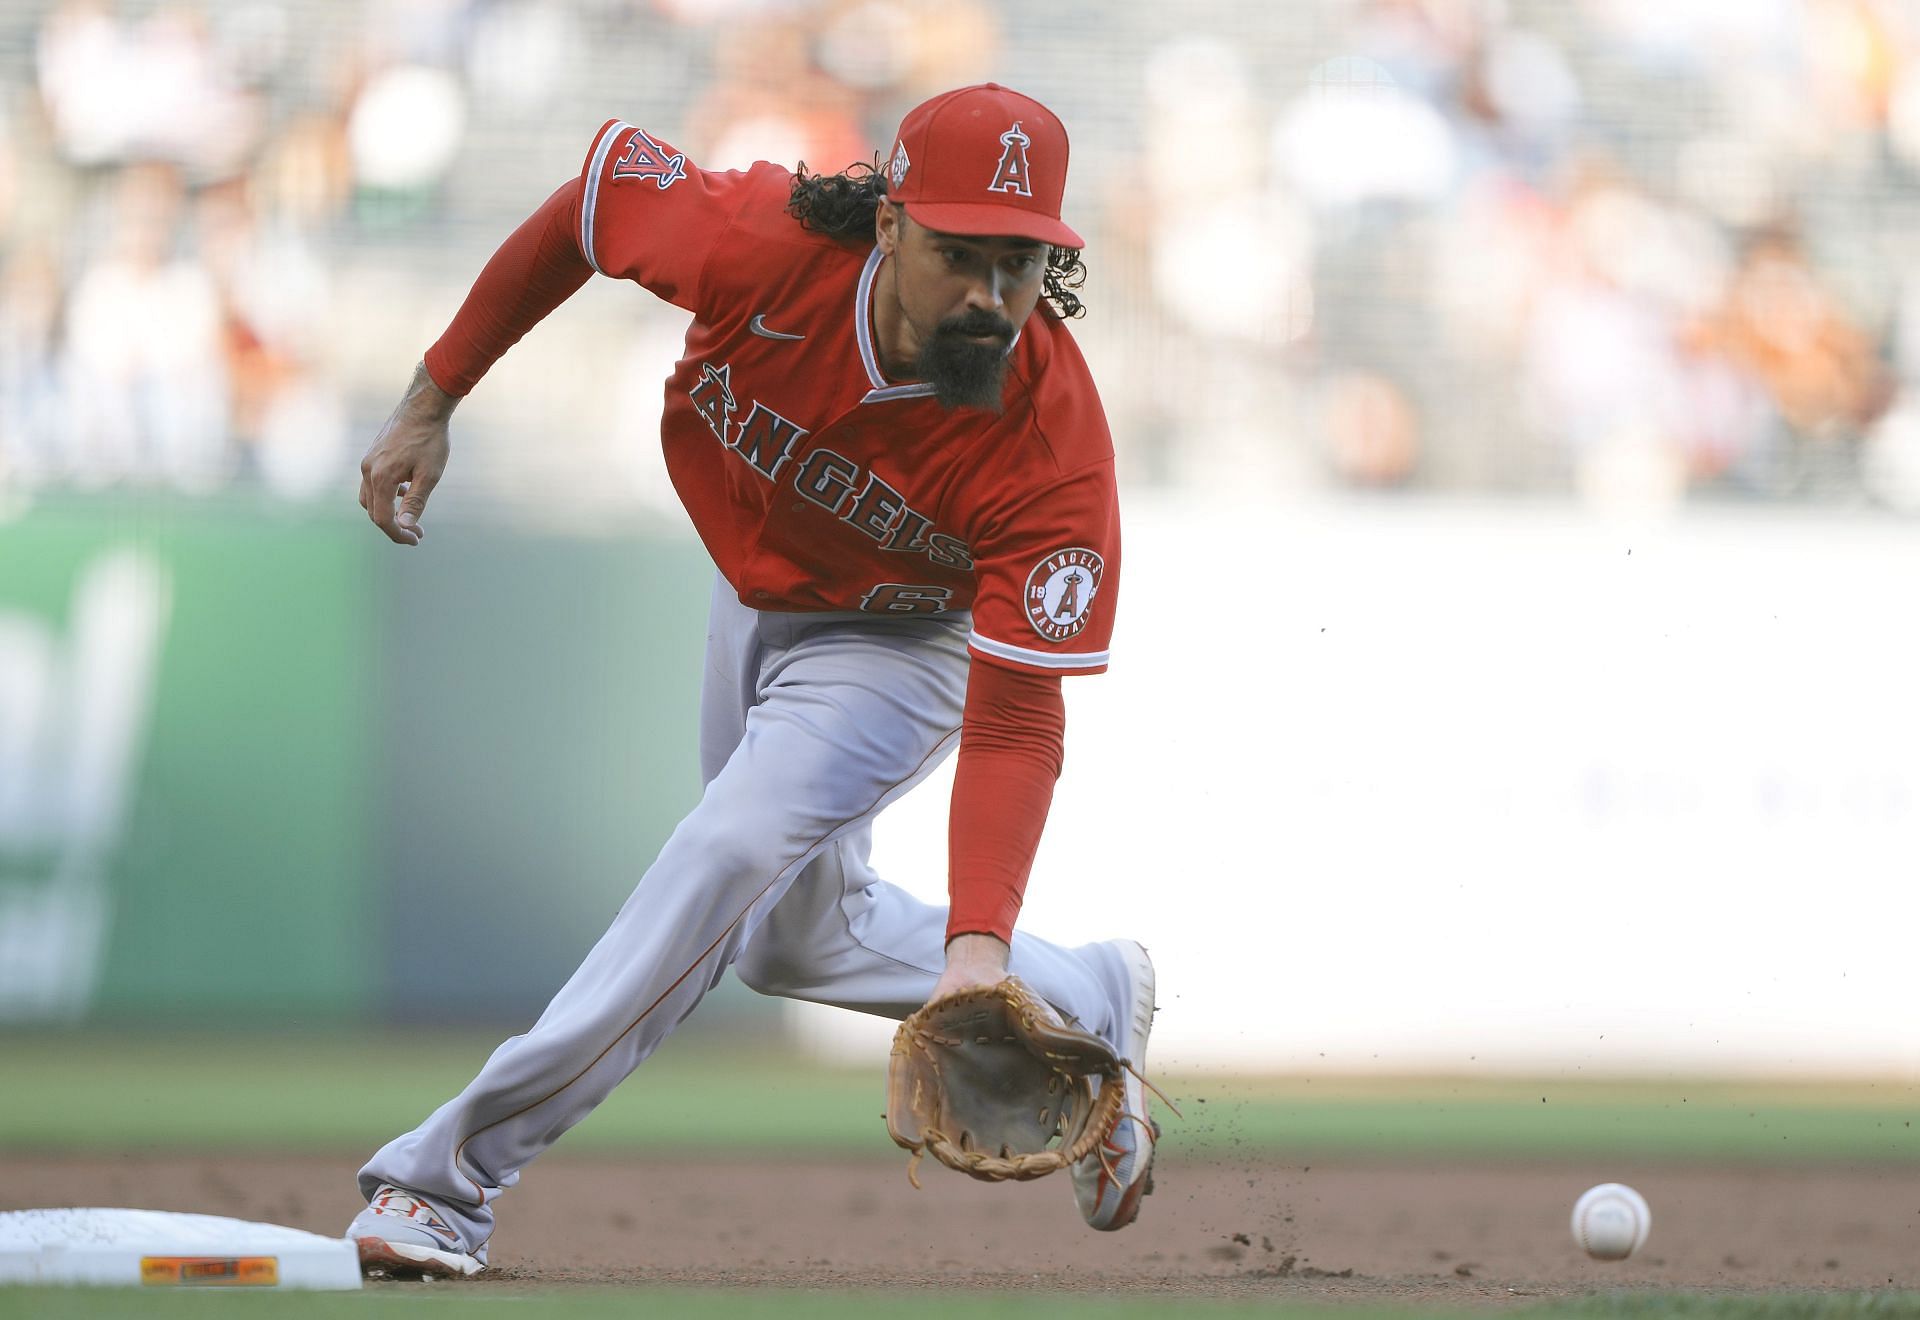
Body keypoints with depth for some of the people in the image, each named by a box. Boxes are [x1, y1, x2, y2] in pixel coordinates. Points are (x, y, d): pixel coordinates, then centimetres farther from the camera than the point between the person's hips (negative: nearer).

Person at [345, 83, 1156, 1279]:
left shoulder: (1055, 447, -38)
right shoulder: (760, 242, -35)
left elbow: (1015, 723, -37)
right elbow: (586, 203, -13)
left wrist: (979, 945, -49)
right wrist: (434, 397, -11)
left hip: (903, 645, -5)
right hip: (757, 592, 5)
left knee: (734, 849, -25)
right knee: (800, 937, 18)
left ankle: (455, 1170, -20)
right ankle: (1093, 1003, 38)